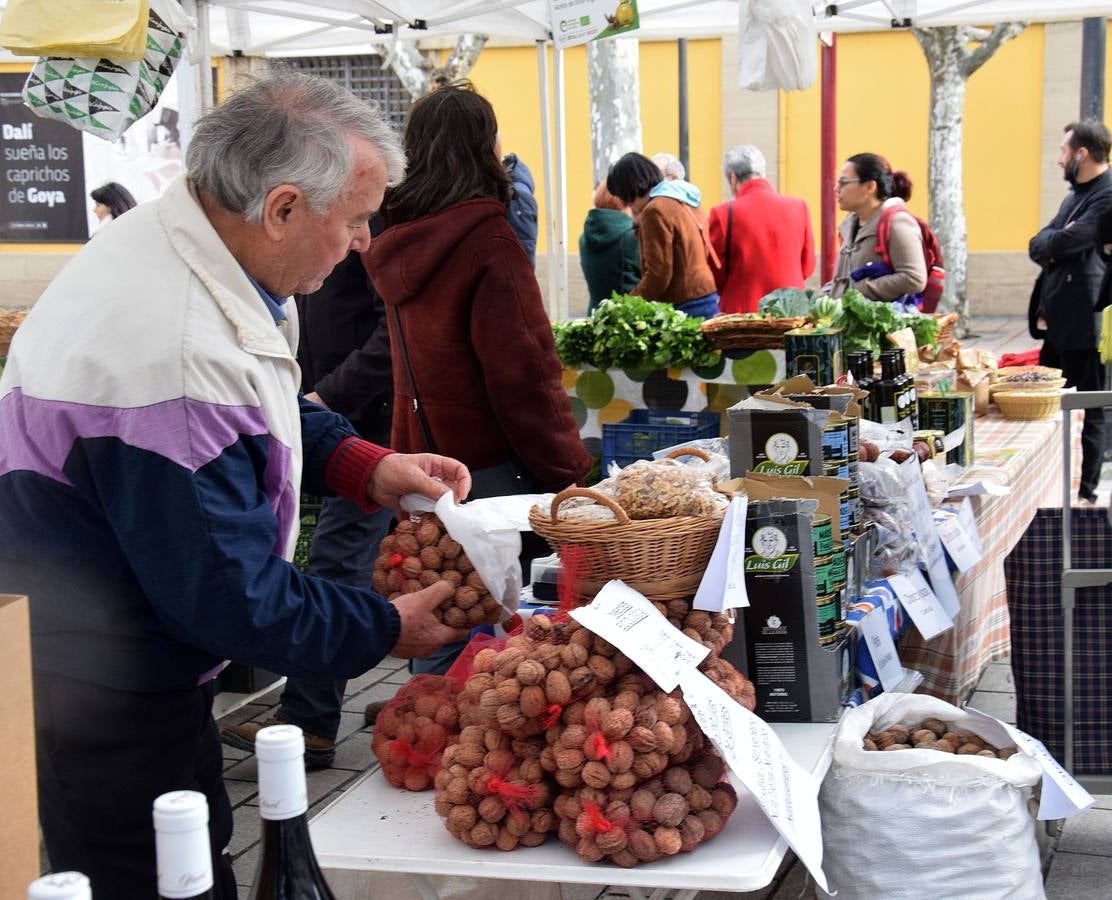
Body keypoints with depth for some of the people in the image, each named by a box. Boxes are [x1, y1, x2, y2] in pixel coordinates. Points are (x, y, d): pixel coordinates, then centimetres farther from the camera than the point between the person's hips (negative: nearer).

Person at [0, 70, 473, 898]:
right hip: (99, 714, -10)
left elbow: (270, 410, 16)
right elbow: (232, 598, -27)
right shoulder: (175, 355, -34)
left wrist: (364, 465, 0)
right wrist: (387, 630, -13)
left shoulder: (174, 245, -2)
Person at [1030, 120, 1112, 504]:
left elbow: (1070, 240, -22)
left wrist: (1048, 242, -2)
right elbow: (1037, 246, 13)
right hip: (1057, 321, 9)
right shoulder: (1075, 196, 19)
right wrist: (1056, 243, -7)